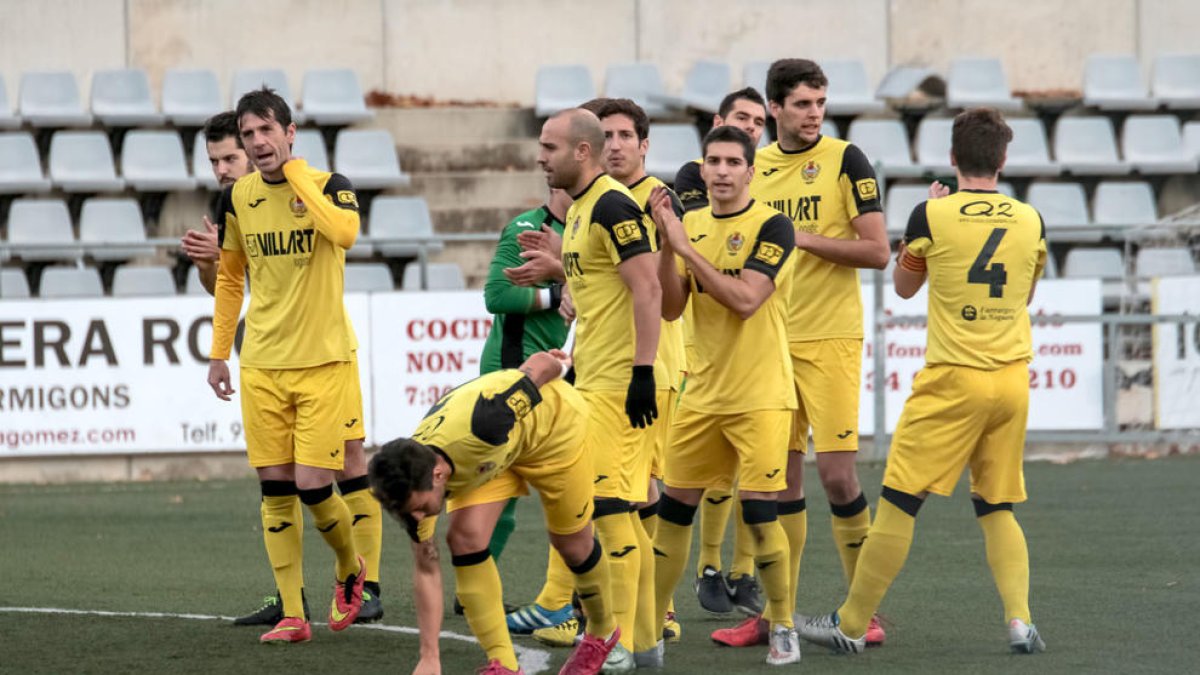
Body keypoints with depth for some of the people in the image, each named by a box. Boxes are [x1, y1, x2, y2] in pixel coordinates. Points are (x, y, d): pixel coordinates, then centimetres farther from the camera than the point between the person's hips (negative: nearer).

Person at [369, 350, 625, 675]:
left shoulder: (480, 427, -47)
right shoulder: (413, 484, -27)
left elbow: (540, 363, -30)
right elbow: (426, 569, -15)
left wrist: (557, 364, -5)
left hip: (554, 417, -3)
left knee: (572, 542, 9)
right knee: (465, 536, -17)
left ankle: (602, 633, 39)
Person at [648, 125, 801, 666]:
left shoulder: (772, 226, -10)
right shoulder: (691, 224, 8)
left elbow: (745, 300, -21)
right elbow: (670, 308, 2)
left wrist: (686, 247, -21)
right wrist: (667, 245, -11)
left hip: (760, 396, -6)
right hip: (703, 394, 6)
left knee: (759, 512, -10)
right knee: (674, 507, 9)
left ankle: (782, 627, 2)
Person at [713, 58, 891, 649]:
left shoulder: (844, 160, -5)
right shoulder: (755, 166, 11)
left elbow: (877, 251, -10)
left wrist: (804, 238, -14)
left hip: (830, 339, -5)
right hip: (771, 340, 5)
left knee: (836, 472, -9)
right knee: (781, 475, 6)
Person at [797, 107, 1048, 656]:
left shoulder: (932, 214, -8)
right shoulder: (1030, 221, 3)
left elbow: (904, 286, 10)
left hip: (953, 380, -4)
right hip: (1012, 380, 4)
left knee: (898, 503, 2)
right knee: (997, 509, 14)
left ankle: (851, 625, 7)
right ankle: (1019, 619, -1)